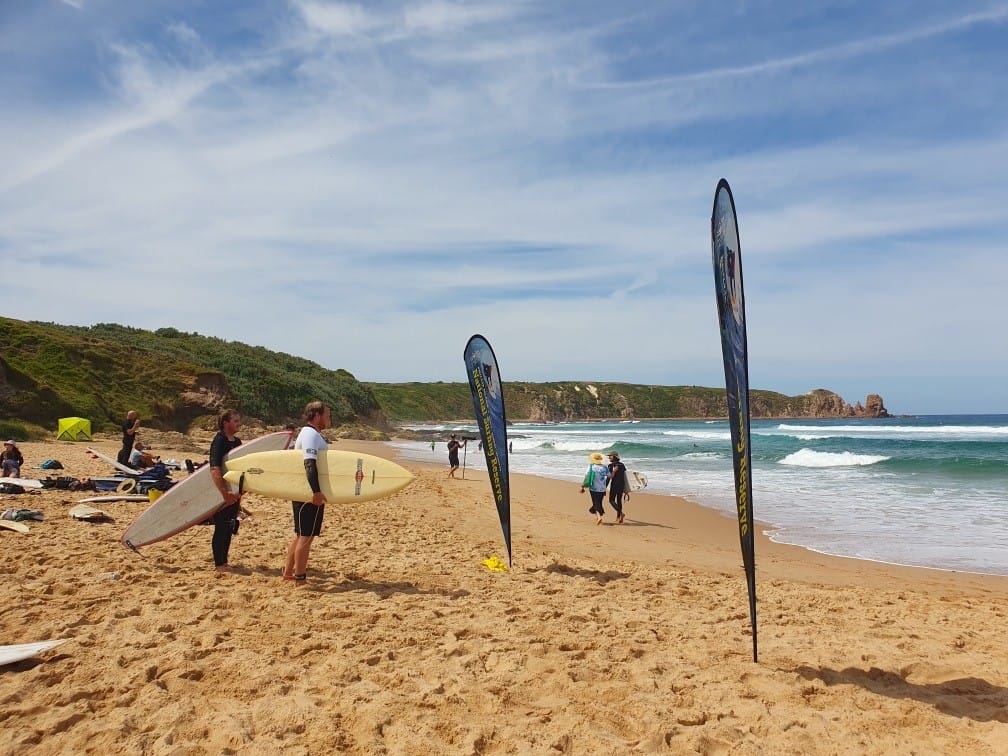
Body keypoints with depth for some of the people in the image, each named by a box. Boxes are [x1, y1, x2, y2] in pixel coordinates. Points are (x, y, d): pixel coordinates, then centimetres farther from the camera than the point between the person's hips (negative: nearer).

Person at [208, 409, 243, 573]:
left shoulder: (237, 442, 10)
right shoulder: (219, 441, -14)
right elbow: (215, 469, -24)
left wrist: (239, 493, 14)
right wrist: (224, 492, -29)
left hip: (234, 493, 7)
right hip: (221, 493, -7)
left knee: (229, 529, 13)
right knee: (221, 528, 0)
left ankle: (224, 561, 23)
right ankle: (218, 564, 10)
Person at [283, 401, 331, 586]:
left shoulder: (310, 433, 17)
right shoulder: (311, 434, -16)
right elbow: (310, 464, -27)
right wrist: (316, 491, -33)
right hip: (310, 494, -10)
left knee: (300, 535, 18)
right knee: (306, 536, -4)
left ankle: (288, 572, 26)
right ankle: (300, 579, 2)